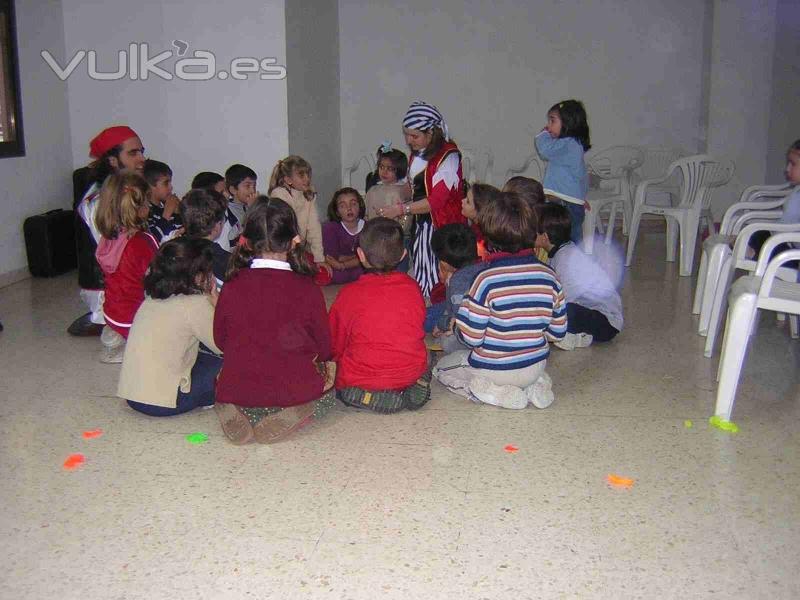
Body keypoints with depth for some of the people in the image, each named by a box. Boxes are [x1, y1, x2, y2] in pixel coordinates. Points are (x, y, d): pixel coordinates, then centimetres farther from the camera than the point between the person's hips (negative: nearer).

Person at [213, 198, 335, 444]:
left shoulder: (231, 287, -6)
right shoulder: (307, 289, -11)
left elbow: (220, 340, 7)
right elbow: (324, 348, -1)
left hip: (237, 392, 3)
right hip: (294, 392, -2)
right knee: (328, 389, 28)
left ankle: (240, 415, 5)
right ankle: (287, 418, 0)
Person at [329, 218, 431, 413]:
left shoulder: (349, 294, -11)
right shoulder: (413, 288, -3)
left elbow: (335, 347, 1)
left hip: (359, 384, -2)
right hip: (411, 374, 2)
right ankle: (411, 389, 11)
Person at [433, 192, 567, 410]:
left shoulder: (486, 279, -23)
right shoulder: (548, 275, -9)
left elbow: (471, 337, -20)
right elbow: (557, 332, -1)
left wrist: (458, 327, 2)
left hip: (493, 369, -5)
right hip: (535, 366, 5)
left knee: (441, 367, 22)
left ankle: (495, 392, -1)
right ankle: (536, 385, 9)